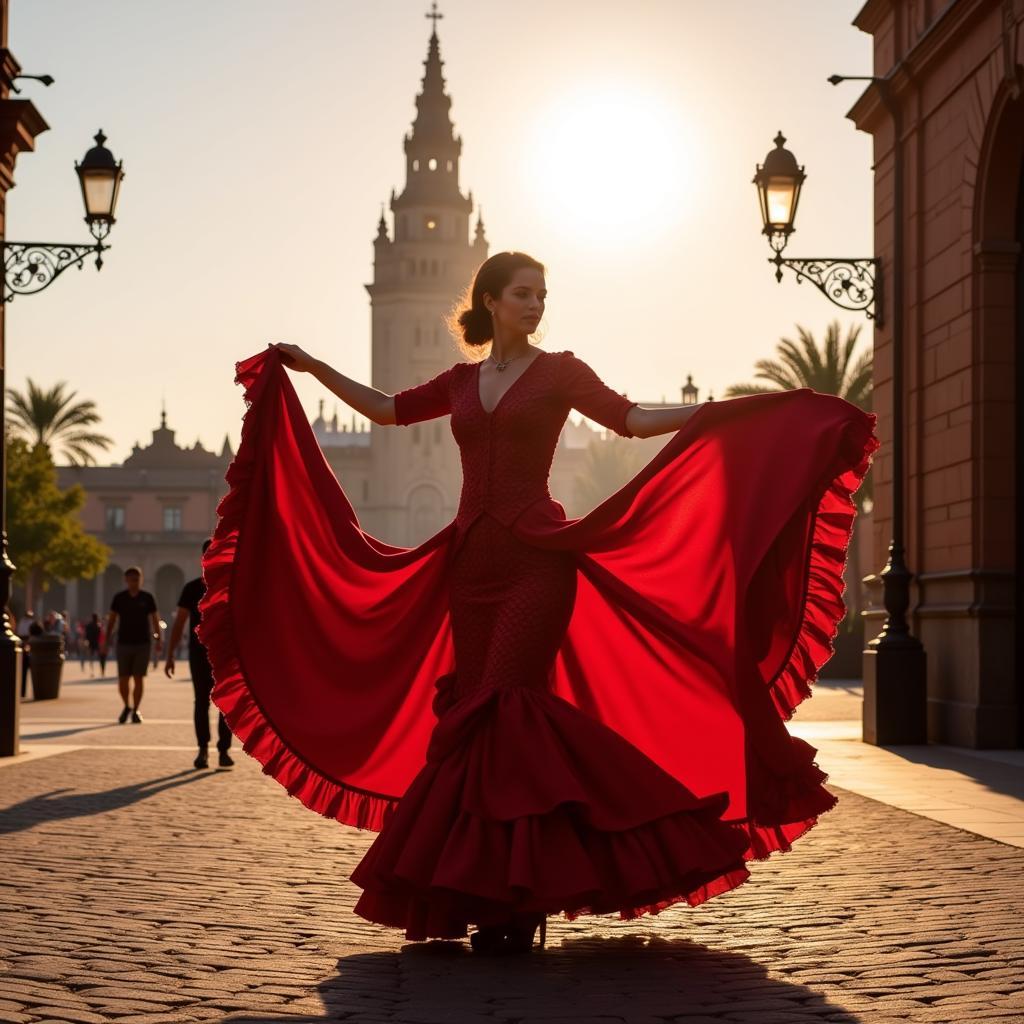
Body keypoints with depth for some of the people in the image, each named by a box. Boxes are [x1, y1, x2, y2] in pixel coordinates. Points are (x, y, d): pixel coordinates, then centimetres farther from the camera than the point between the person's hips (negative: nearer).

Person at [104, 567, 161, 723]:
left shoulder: (147, 598, 2)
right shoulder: (119, 597, 3)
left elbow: (154, 619, 5)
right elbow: (111, 619, 6)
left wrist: (158, 639, -3)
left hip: (143, 643, -1)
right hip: (123, 643, 1)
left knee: (138, 678, -3)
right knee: (123, 680, 0)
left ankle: (135, 711, 7)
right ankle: (127, 706, 23)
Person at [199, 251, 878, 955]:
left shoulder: (560, 371, 4)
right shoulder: (462, 380, 16)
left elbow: (631, 418, -4)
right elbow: (390, 410, 23)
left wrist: (721, 408, -14)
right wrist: (314, 368, 20)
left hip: (538, 559, -5)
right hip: (471, 559, 5)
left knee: (505, 708, -15)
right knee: (469, 712, 2)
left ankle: (514, 900, -12)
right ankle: (480, 890, 9)